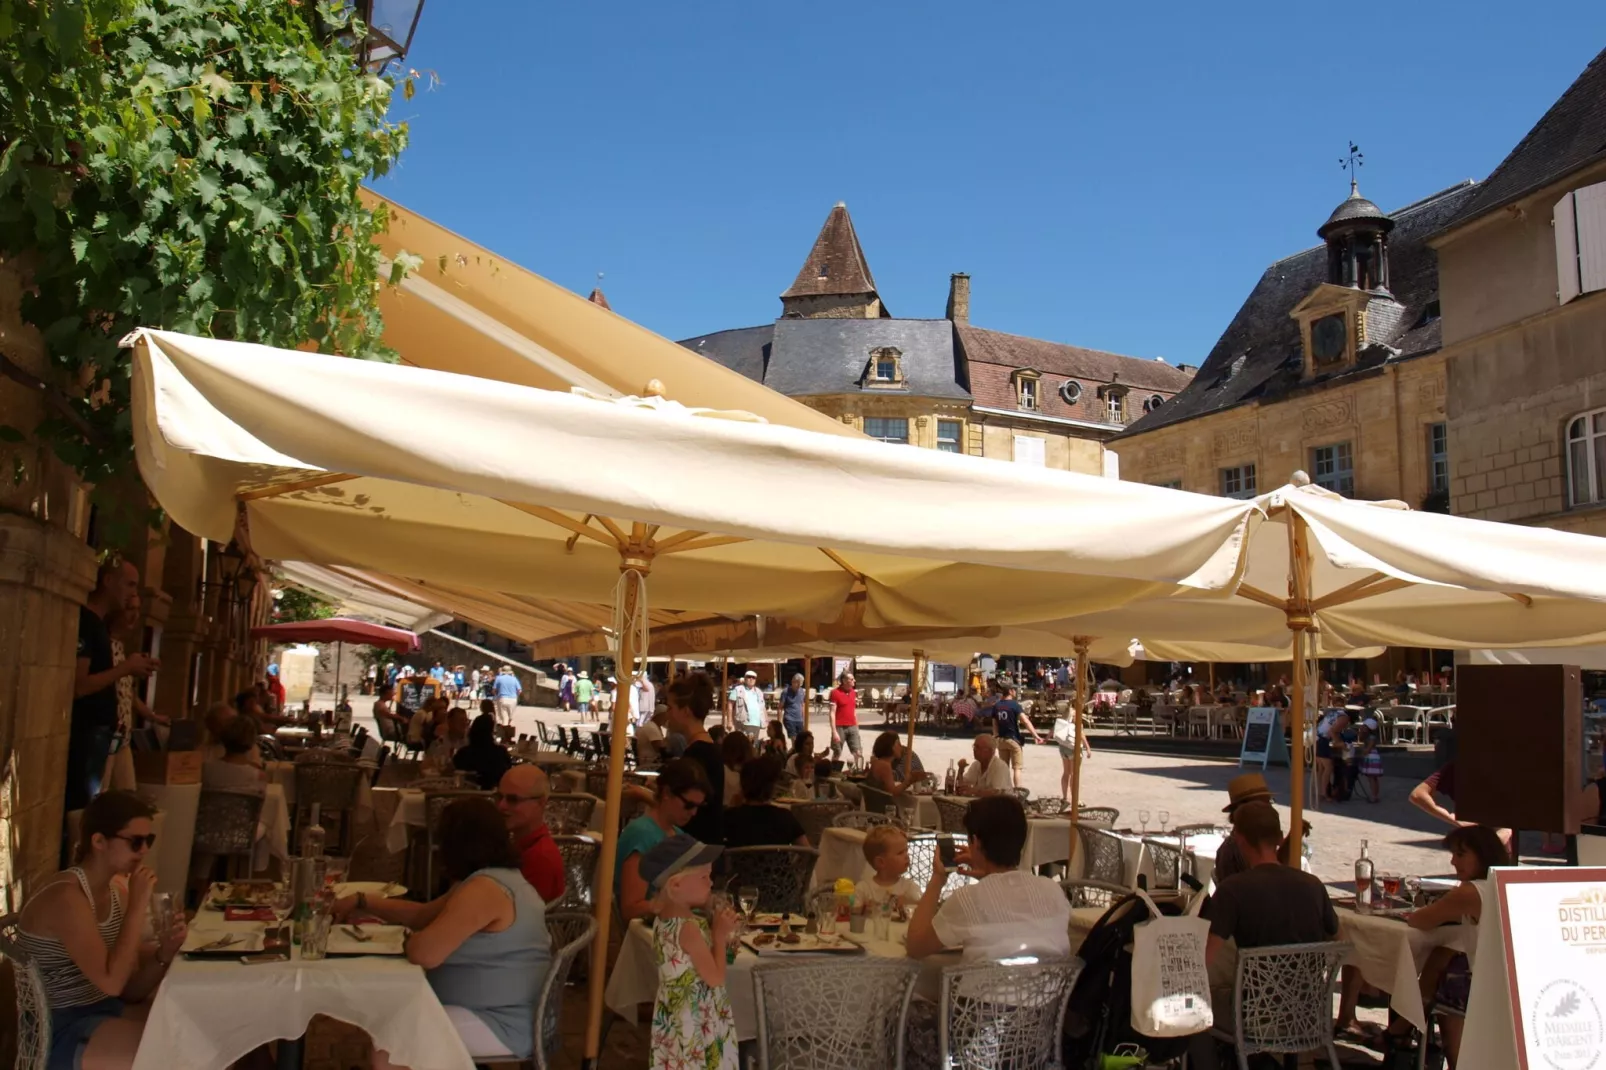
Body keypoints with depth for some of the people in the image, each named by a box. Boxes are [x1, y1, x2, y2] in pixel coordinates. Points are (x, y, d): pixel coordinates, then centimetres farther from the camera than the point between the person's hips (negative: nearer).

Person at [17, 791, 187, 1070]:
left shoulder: (116, 891, 4)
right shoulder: (65, 897, -21)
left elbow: (129, 992, 5)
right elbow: (111, 982, -27)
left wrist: (163, 954, -14)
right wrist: (138, 906, -25)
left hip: (102, 1010, 8)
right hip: (59, 1031, -8)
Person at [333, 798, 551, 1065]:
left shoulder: (483, 889, -23)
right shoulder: (492, 878, 12)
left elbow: (423, 953, -28)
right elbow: (423, 915, 22)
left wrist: (412, 940, -5)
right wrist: (361, 902, 21)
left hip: (503, 1024, -11)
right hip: (493, 1010, 11)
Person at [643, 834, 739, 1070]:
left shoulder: (664, 920, 4)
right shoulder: (689, 928, -25)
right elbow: (715, 978, -20)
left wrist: (716, 932, 4)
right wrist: (720, 935, -12)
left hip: (677, 1019, 9)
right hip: (696, 1023, -9)